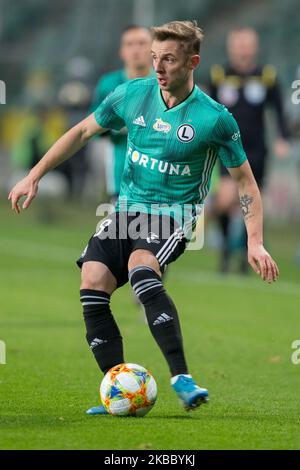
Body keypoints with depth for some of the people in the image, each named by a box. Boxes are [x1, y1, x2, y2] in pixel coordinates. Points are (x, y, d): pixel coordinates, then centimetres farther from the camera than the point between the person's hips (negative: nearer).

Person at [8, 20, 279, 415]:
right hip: (126, 210, 5)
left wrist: (255, 242, -10)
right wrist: (34, 177, 11)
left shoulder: (215, 118, -9)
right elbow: (82, 132, 15)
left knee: (141, 269, -35)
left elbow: (245, 180, 0)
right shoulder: (133, 95, 2)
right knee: (92, 284, -18)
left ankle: (181, 378, -37)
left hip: (173, 216, -5)